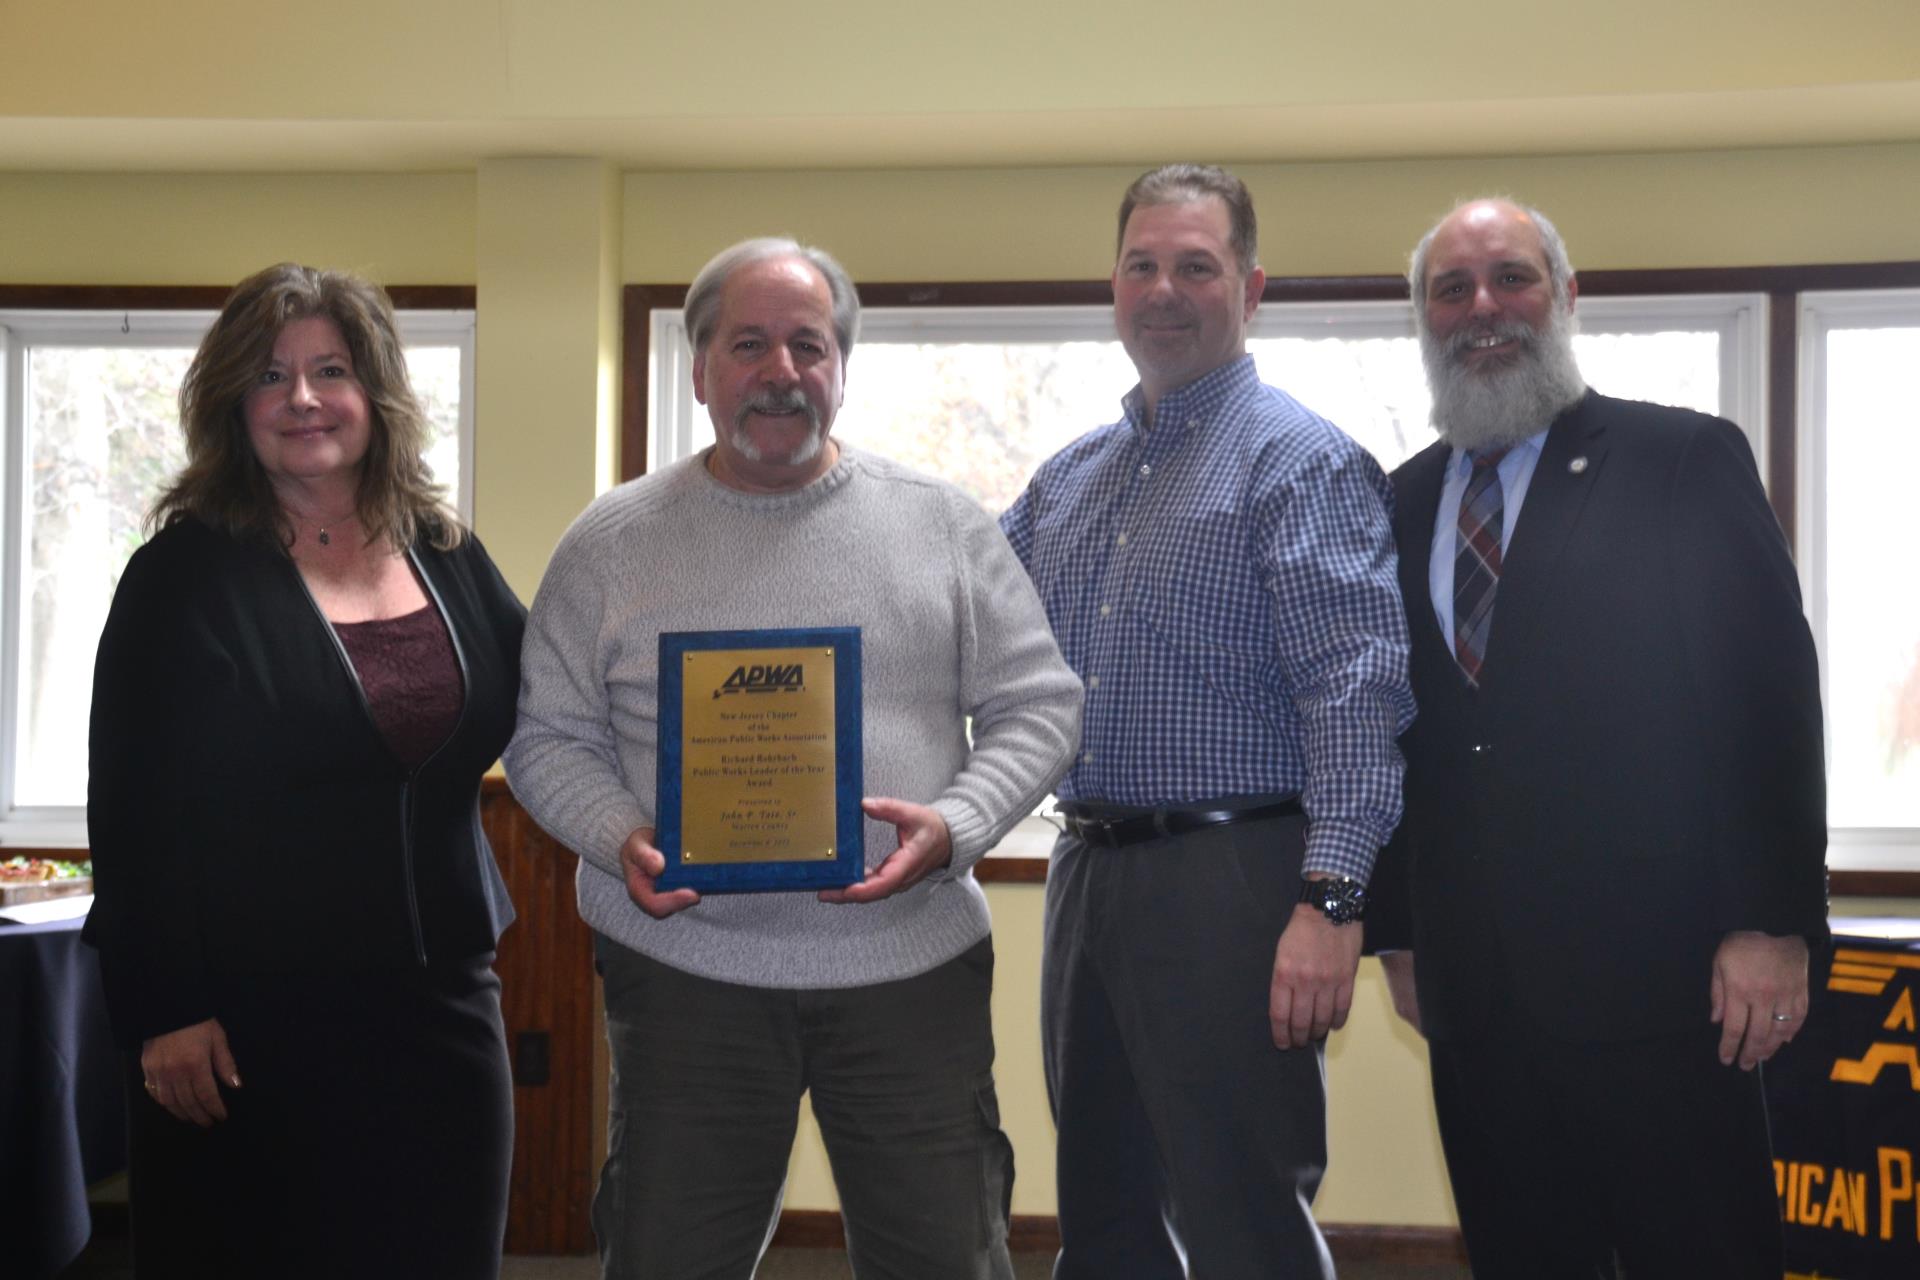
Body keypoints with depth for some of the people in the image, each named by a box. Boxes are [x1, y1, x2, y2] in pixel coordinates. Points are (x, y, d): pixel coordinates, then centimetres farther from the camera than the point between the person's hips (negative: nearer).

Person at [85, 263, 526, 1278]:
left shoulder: (449, 558, 8)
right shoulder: (187, 575, -6)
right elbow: (134, 807, -9)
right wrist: (163, 1011, -12)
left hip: (440, 1002, 5)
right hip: (252, 1022, -4)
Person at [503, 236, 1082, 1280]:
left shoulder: (944, 526, 5)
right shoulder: (613, 543, 4)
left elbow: (1036, 705, 5)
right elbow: (550, 736, 6)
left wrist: (955, 825, -13)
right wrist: (622, 841, -13)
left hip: (911, 960, 1)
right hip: (685, 966, 0)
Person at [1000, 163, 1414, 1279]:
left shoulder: (1303, 462, -7)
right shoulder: (1070, 478, 15)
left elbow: (1353, 693, -16)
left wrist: (1330, 898, -24)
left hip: (1229, 883, -7)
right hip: (1088, 878, 7)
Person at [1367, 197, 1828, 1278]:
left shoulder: (1688, 460, -2)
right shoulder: (1406, 503, 12)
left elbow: (1772, 693, -6)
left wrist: (1776, 924, -11)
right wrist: (1399, 930, 12)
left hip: (1655, 974, -4)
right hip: (1475, 986, 5)